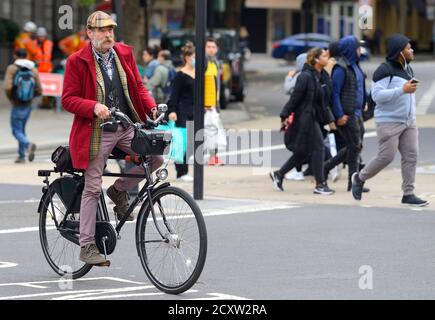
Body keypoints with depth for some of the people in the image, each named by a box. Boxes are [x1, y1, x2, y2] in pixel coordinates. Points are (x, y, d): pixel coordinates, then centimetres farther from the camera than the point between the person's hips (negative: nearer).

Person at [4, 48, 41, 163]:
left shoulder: (12, 69, -12)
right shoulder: (34, 70, -2)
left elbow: (7, 87, -21)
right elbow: (39, 91, -3)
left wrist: (10, 98, -2)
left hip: (17, 106, -4)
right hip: (28, 105, 4)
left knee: (17, 131, 5)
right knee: (21, 129, 22)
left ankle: (29, 145, -23)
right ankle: (21, 156, 22)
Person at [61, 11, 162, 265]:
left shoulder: (124, 53, 7)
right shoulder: (77, 61, -6)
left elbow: (138, 87, 13)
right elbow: (68, 99, -7)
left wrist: (152, 107, -6)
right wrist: (94, 106, -25)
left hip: (127, 128, 4)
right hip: (96, 132, -4)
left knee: (156, 157, -16)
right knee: (92, 189, -3)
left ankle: (120, 190, 10)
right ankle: (87, 246, 6)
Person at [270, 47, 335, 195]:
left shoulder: (323, 76, 10)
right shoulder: (306, 76, -15)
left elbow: (324, 100, 16)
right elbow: (295, 97, -16)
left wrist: (329, 120, 14)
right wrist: (285, 115, -17)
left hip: (315, 118, 9)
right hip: (305, 118, -9)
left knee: (303, 152, 13)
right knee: (318, 148, -8)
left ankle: (278, 174, 25)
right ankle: (320, 184, -2)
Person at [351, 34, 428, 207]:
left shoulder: (408, 69, 15)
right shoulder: (385, 70, -13)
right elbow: (377, 94, -21)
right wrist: (402, 90, -25)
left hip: (408, 122, 8)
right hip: (389, 122, -8)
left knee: (411, 156, 0)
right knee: (386, 157, -7)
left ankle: (408, 194, 3)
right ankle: (359, 178, 16)